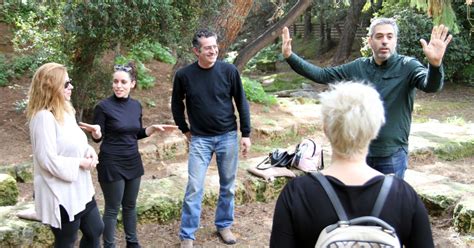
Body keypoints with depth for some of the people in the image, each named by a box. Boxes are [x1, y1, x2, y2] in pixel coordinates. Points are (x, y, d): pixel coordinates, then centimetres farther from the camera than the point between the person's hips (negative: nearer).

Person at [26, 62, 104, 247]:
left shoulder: (65, 111, 8)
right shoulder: (43, 117, -22)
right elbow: (48, 160, -26)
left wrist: (88, 151, -3)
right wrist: (80, 163, -18)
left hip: (79, 189, 10)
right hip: (60, 195, -9)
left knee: (95, 230, 20)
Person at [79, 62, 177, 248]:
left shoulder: (136, 105, 3)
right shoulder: (104, 106, -13)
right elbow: (98, 138, -9)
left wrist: (154, 128, 1)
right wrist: (95, 132, -30)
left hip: (133, 162, 5)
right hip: (112, 164, -5)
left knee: (130, 205, 17)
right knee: (112, 209, 4)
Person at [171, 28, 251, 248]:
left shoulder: (229, 71, -8)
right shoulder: (184, 75, -8)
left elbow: (241, 103, 0)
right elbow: (176, 104, 8)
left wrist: (246, 134, -1)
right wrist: (185, 130, 7)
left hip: (228, 137, 1)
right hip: (200, 139, -1)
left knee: (228, 186, 11)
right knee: (194, 188, -1)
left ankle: (224, 225, 31)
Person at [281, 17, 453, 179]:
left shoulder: (408, 67, -10)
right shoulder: (358, 67, 2)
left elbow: (431, 85, -28)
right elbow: (322, 75, 3)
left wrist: (435, 64, -51)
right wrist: (290, 57, -8)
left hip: (392, 155, -3)